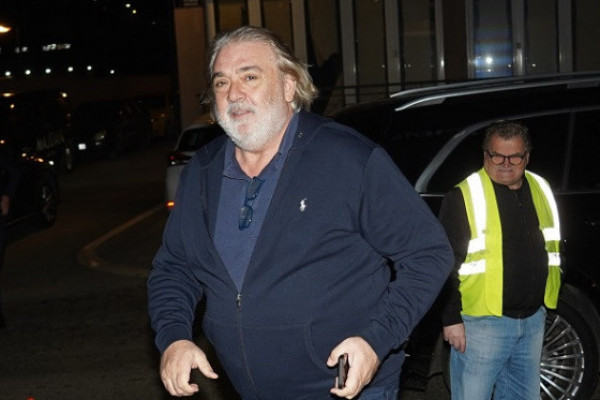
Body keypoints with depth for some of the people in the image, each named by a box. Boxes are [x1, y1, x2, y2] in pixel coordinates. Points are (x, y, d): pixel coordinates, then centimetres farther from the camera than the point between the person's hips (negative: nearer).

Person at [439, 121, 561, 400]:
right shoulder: (464, 197, -11)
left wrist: (549, 304, 18)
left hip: (533, 319, 6)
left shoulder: (541, 190, 9)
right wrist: (451, 318, -13)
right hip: (482, 322, -6)